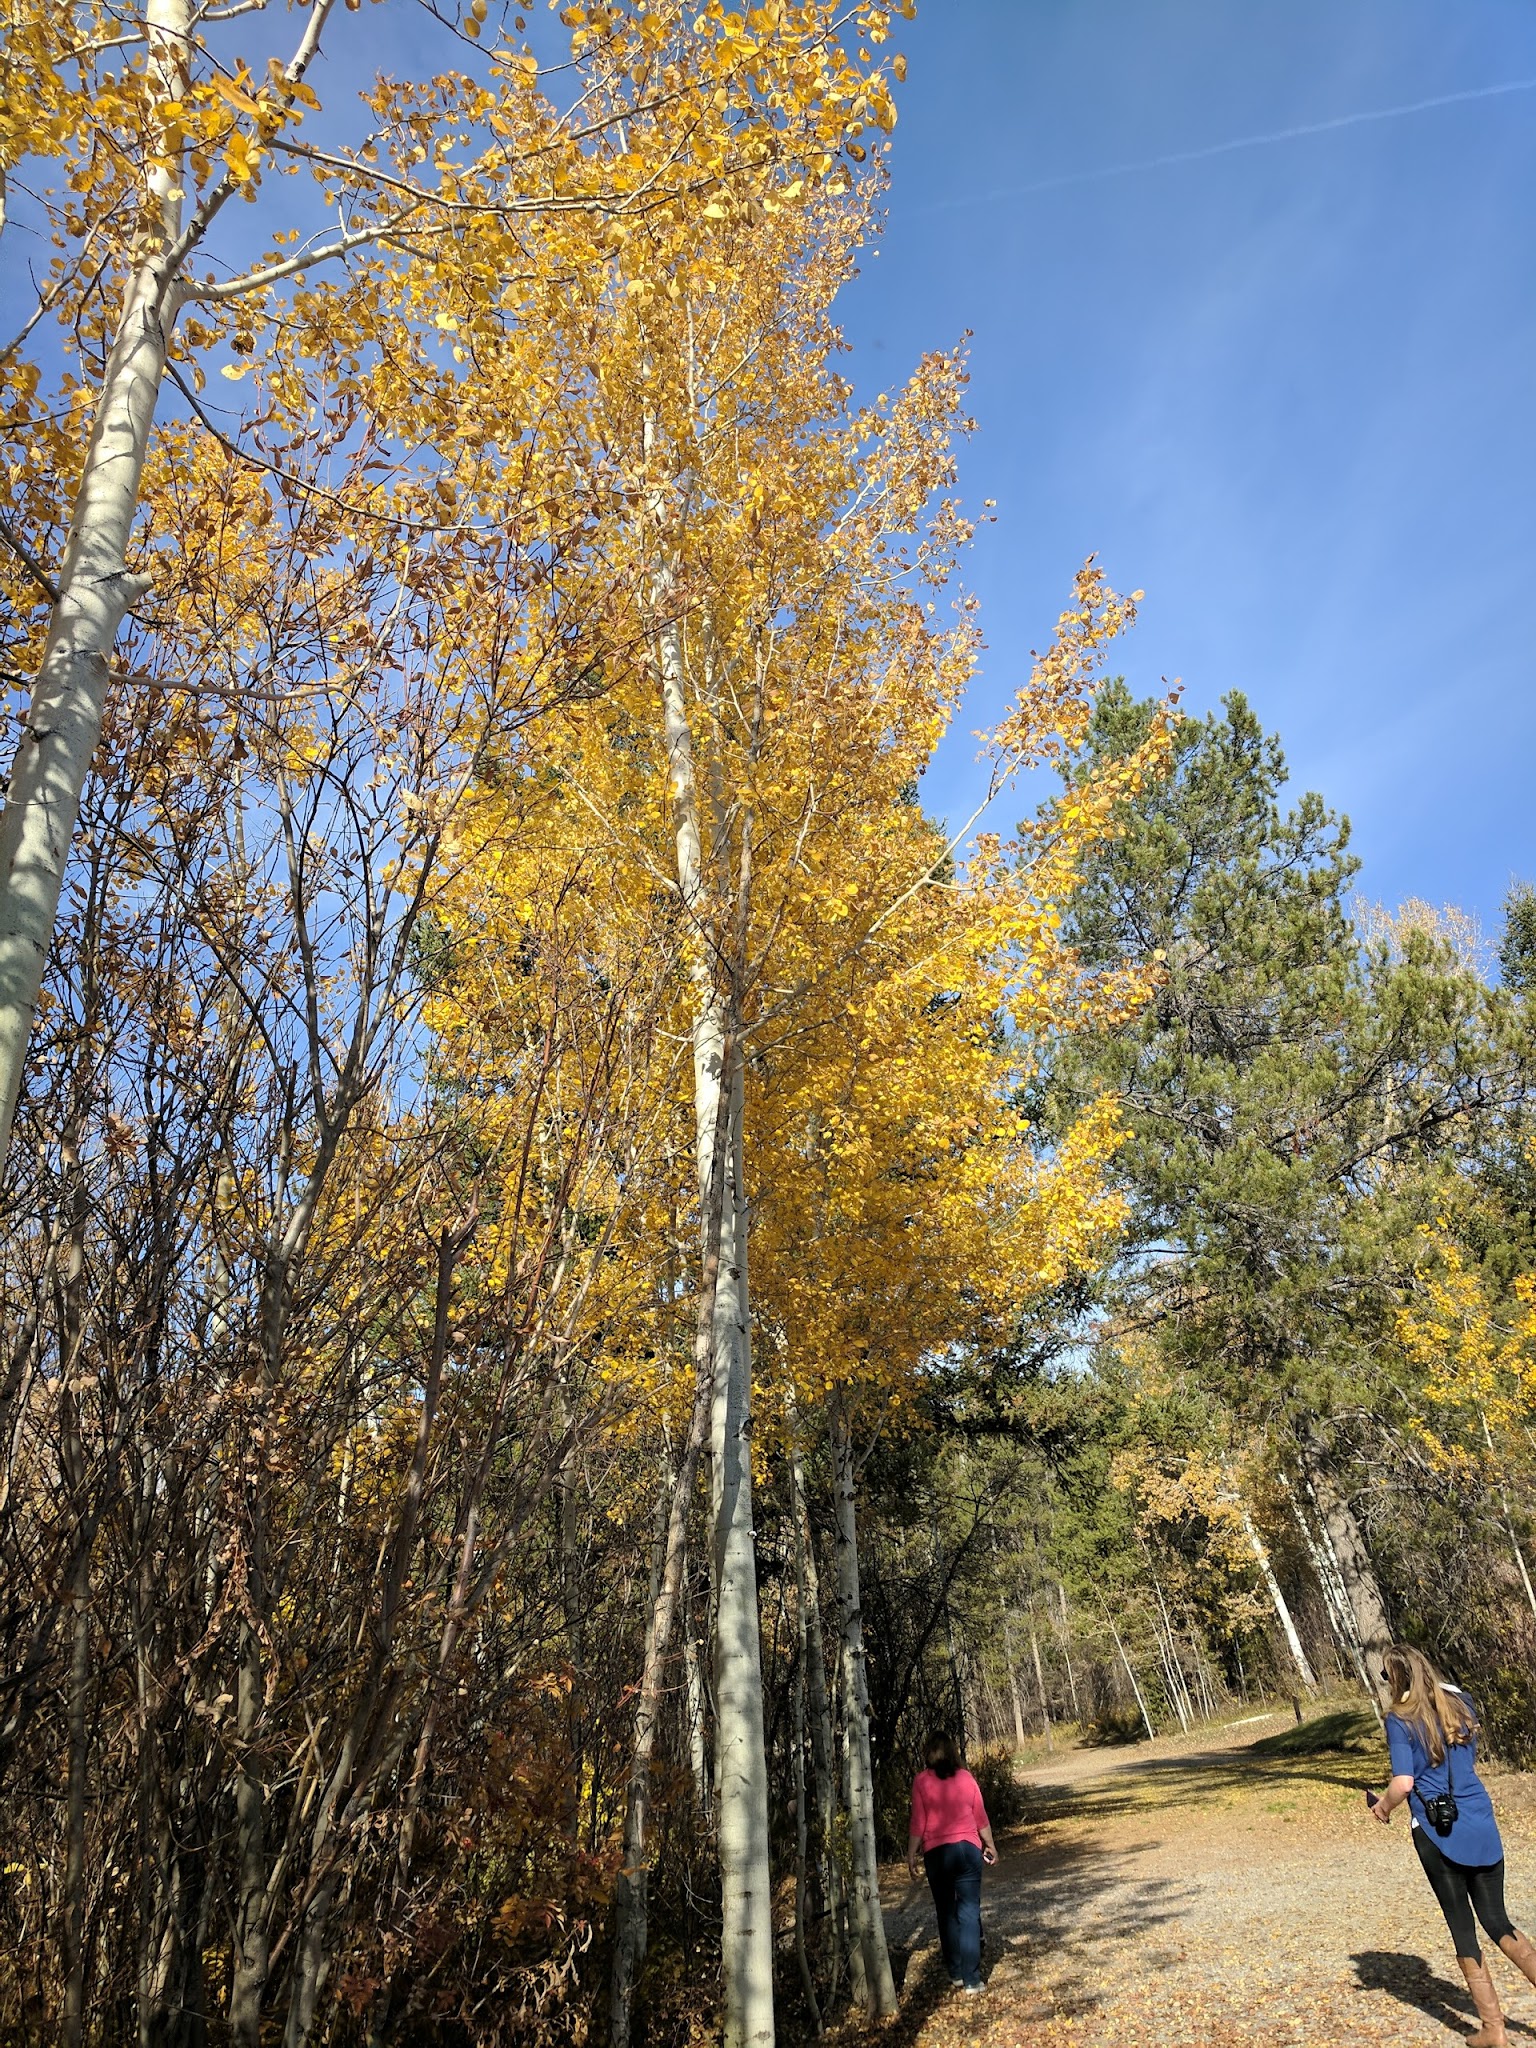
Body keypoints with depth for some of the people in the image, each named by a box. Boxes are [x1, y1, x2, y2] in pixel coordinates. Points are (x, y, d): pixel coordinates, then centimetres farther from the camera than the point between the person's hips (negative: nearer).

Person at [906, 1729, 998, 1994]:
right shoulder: (966, 1777, -1)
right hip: (969, 1849, 1)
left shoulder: (922, 1781, -7)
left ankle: (956, 1973, 23)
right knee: (969, 1912, 6)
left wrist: (911, 1855, 1)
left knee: (946, 1913, 15)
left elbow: (918, 1824, -8)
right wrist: (990, 1845, 20)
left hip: (937, 1852, -1)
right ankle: (971, 1979, 4)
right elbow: (981, 1817, 6)